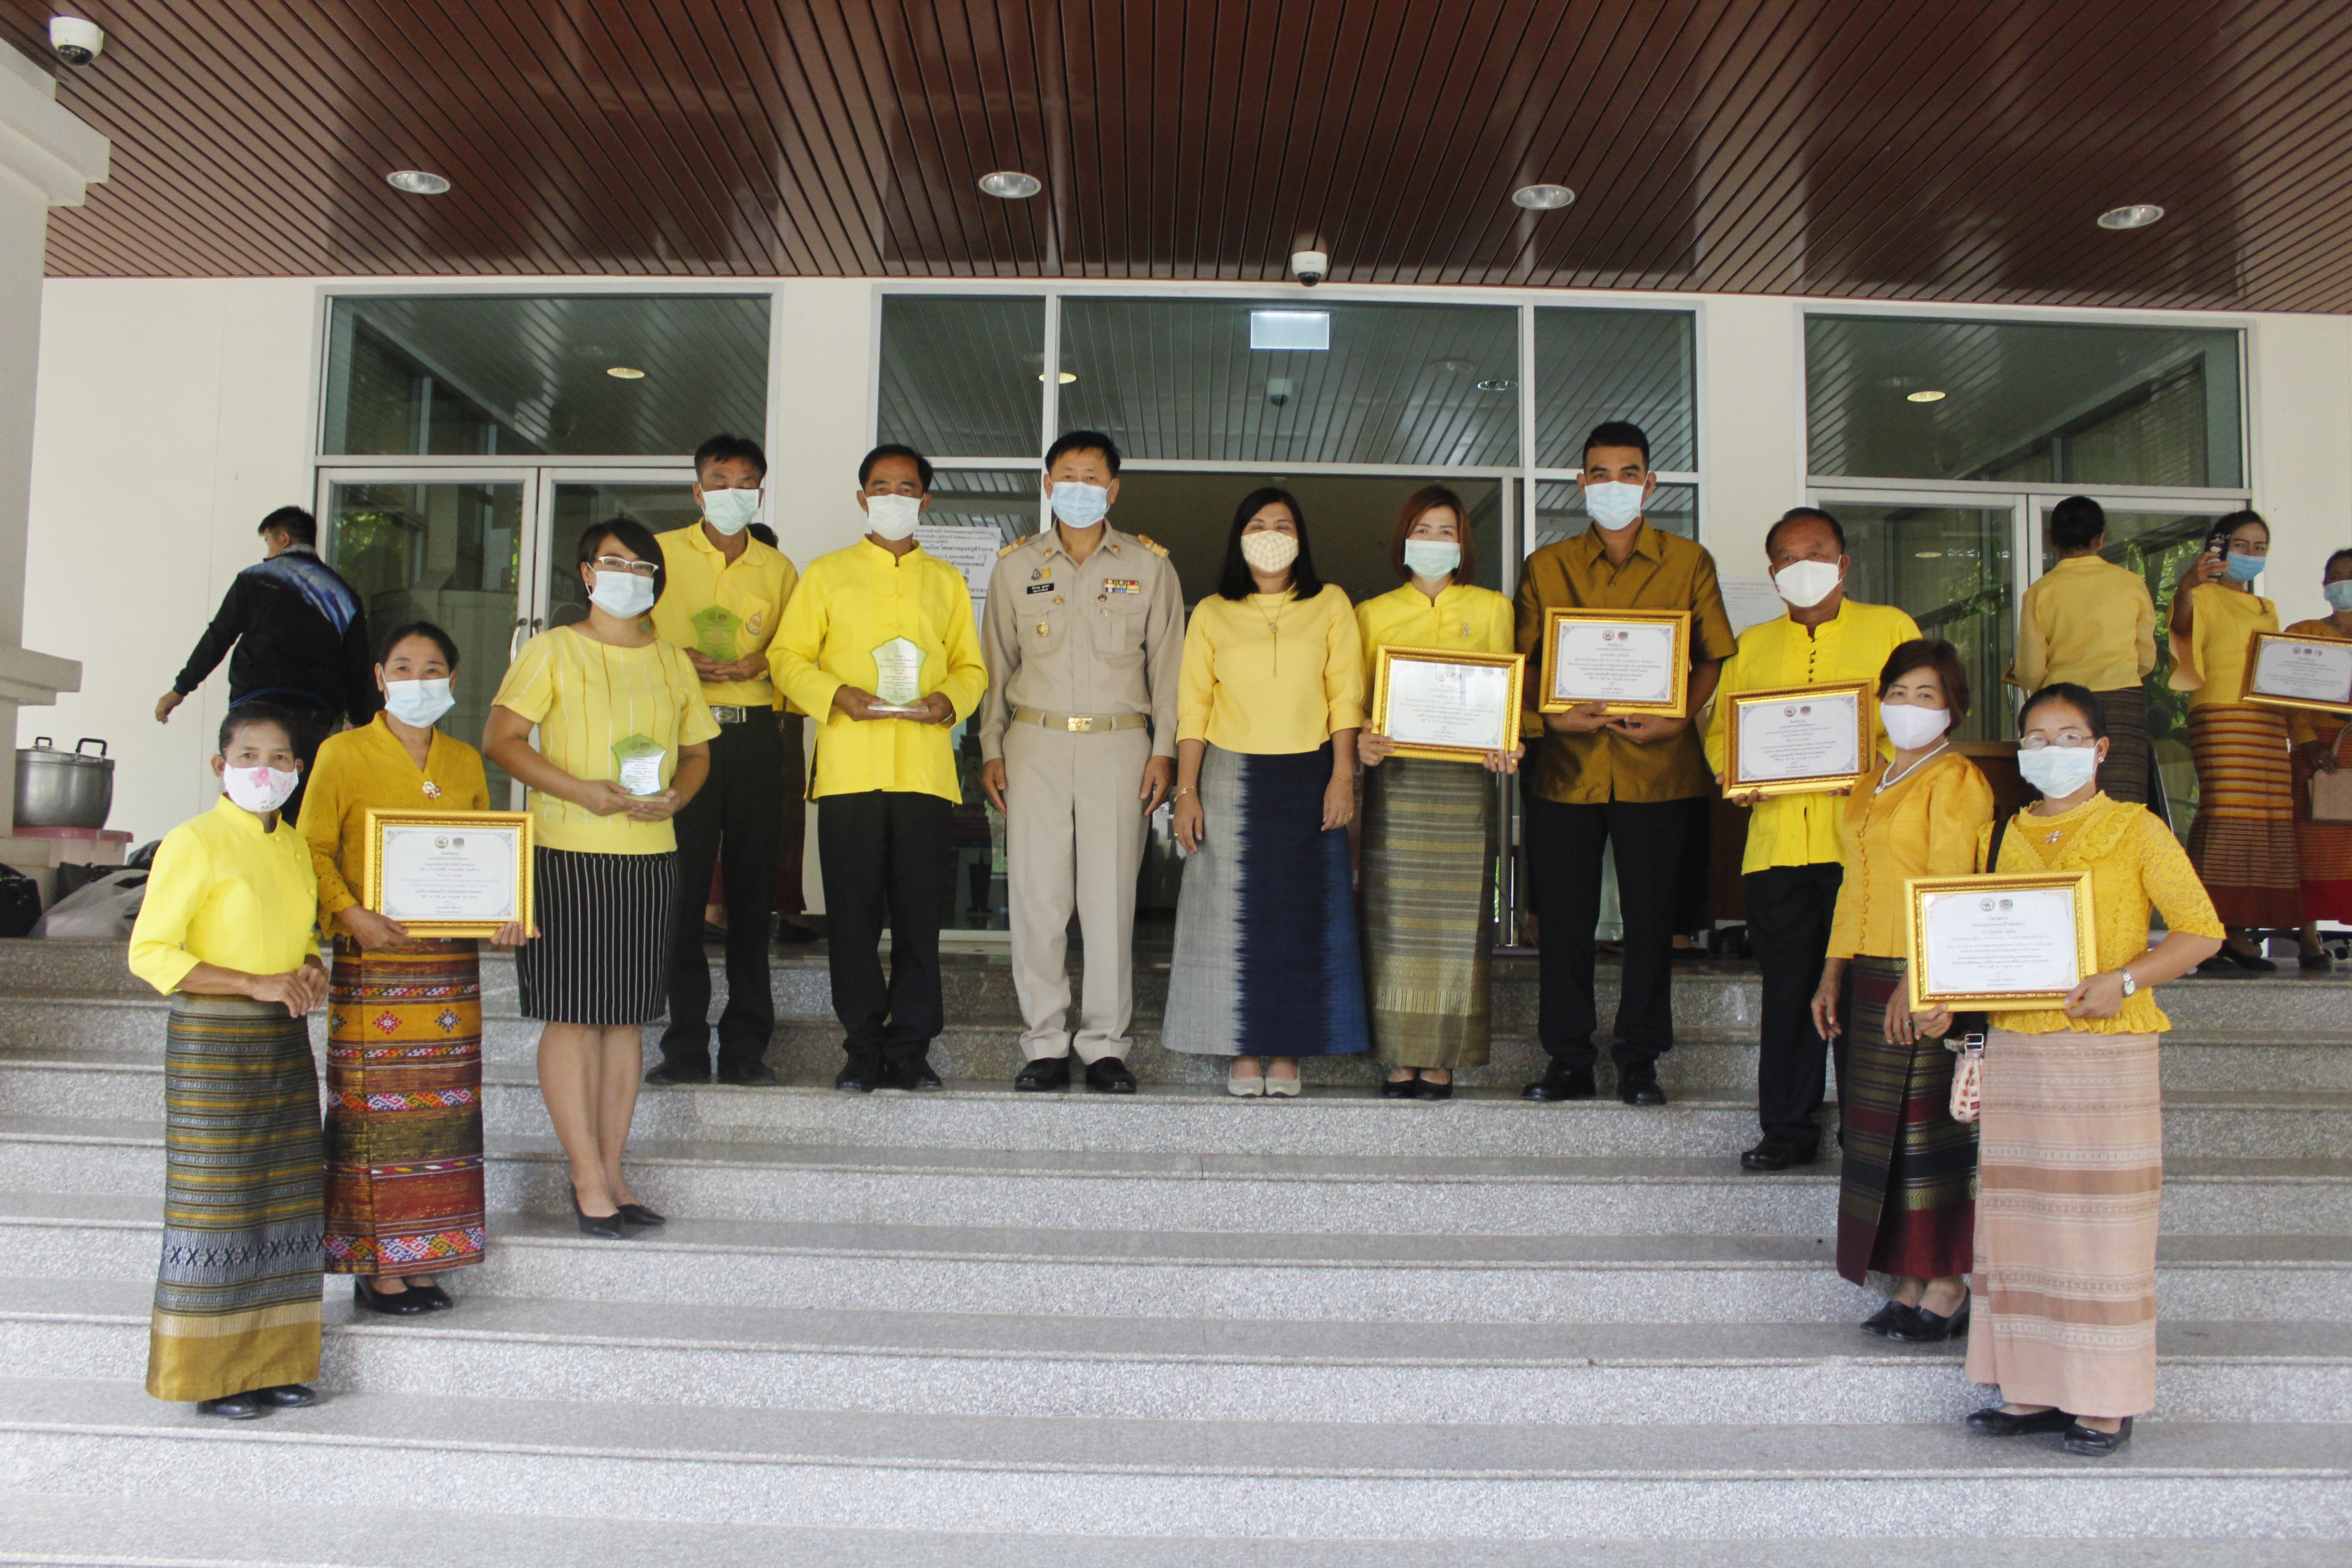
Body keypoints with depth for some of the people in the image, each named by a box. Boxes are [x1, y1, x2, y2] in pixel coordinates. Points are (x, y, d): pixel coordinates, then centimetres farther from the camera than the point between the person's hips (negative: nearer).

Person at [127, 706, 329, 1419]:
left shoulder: (293, 845, 11)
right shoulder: (193, 843, -10)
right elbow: (150, 952, -15)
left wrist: (312, 972, 1)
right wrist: (256, 985, -20)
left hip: (285, 1041, 7)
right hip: (212, 1040, -7)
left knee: (284, 1199, 9)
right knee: (217, 1200, -1)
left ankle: (271, 1361, 19)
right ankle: (213, 1375, 9)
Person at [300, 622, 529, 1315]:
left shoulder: (466, 762, 14)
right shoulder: (343, 753, 1)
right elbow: (314, 851, -2)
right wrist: (350, 912, -18)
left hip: (452, 959, 4)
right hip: (373, 958, -4)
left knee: (443, 1108, 6)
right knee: (374, 1106, -3)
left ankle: (424, 1259, 15)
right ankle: (374, 1265, 7)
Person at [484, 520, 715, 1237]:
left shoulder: (673, 661, 16)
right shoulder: (553, 650, 2)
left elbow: (697, 751, 19)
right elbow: (500, 739, -4)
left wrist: (675, 797, -3)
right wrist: (581, 791, -16)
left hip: (651, 855, 4)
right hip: (568, 853, -4)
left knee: (626, 1016, 7)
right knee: (572, 1014, -5)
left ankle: (613, 1170, 14)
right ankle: (588, 1178, 1)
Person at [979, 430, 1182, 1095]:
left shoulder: (1148, 566, 8)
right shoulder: (1016, 565, 10)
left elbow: (1167, 665, 8)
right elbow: (997, 662, 12)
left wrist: (1163, 751, 1)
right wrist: (991, 750, 6)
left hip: (1119, 745, -1)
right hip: (1034, 745, 1)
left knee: (1111, 897, -2)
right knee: (1036, 896, -1)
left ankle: (1105, 1045, 8)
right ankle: (1045, 1044, 8)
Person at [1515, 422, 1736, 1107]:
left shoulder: (1688, 563, 8)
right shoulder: (1546, 567, 10)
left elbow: (1712, 658, 8)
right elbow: (1521, 663, 9)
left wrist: (1676, 720, -9)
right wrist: (1552, 715, -9)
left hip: (1657, 766, 0)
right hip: (1566, 767, 1)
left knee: (1651, 916, 3)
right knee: (1563, 916, 3)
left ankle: (1640, 1062, 15)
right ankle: (1568, 1061, 14)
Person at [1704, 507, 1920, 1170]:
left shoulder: (1889, 629, 11)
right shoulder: (1752, 646, 20)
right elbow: (1721, 729, 19)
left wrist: (1876, 762, -14)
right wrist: (1735, 775, -2)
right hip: (1777, 837, 3)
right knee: (1788, 986, 4)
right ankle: (1787, 1128, 11)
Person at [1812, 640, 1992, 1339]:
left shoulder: (1956, 780, -7)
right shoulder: (1874, 777, 16)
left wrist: (1916, 985, -20)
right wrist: (1833, 975, 14)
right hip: (1871, 972, 8)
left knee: (1929, 1124, -3)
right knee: (1878, 1127, 8)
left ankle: (1947, 1282, 8)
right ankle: (1910, 1281, 16)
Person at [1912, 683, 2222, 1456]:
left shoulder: (2135, 830, 1)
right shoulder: (1999, 837, 14)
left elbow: (2201, 930, -4)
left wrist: (2124, 980, -18)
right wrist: (1947, 1002, 0)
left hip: (2107, 1051, -4)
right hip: (2015, 1050, 5)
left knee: (2105, 1223, -1)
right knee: (2019, 1219, 7)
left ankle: (2107, 1404, 8)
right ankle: (2032, 1391, 16)